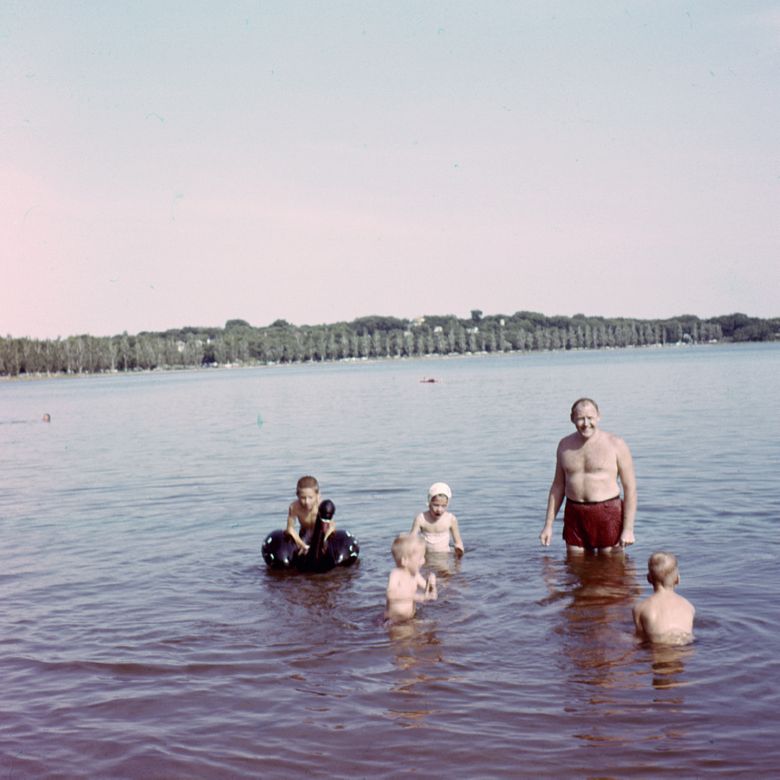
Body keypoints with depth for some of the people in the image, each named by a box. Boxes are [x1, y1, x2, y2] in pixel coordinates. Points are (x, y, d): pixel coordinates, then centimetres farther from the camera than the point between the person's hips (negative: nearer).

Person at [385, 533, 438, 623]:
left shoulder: (415, 575, 2)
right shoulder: (396, 574, -16)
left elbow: (432, 596, 10)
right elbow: (391, 594, -36)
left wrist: (431, 585, -13)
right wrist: (418, 597, -40)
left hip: (411, 618, 6)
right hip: (394, 621, -6)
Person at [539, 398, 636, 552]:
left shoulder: (616, 445, -4)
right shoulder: (565, 445, 9)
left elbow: (630, 488, -5)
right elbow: (558, 486, 15)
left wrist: (628, 529, -10)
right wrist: (548, 525, 9)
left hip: (608, 515, -4)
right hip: (574, 516, 4)